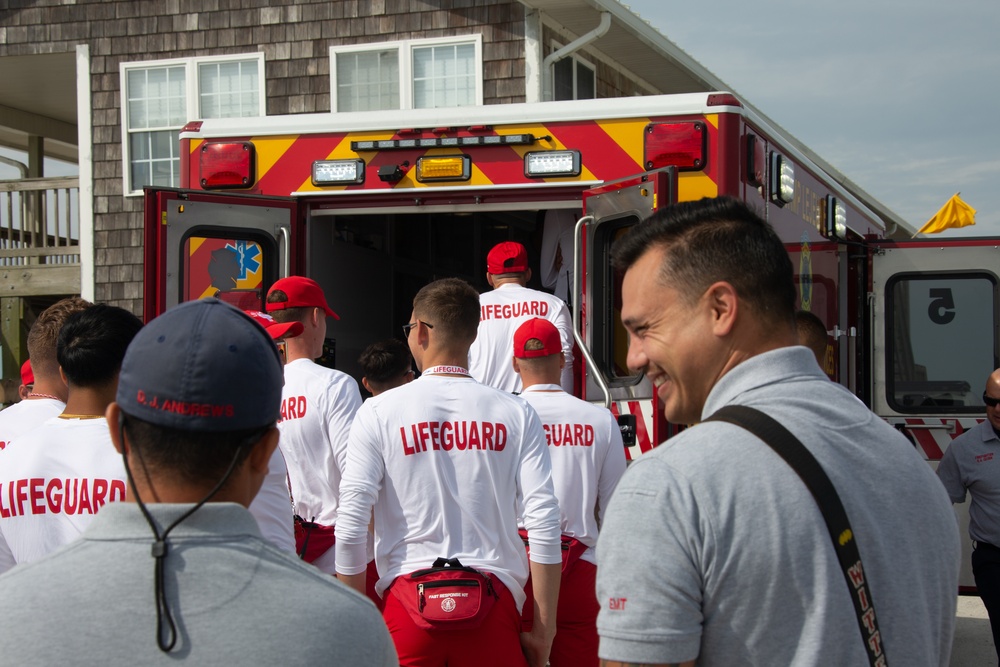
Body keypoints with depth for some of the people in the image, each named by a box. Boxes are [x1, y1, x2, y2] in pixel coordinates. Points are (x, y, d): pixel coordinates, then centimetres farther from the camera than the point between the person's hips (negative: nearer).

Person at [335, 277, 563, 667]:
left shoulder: (379, 412, 0)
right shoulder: (516, 415, 3)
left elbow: (351, 526, -4)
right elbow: (544, 524, -3)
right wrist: (544, 629, 2)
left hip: (409, 597, -1)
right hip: (494, 604, 1)